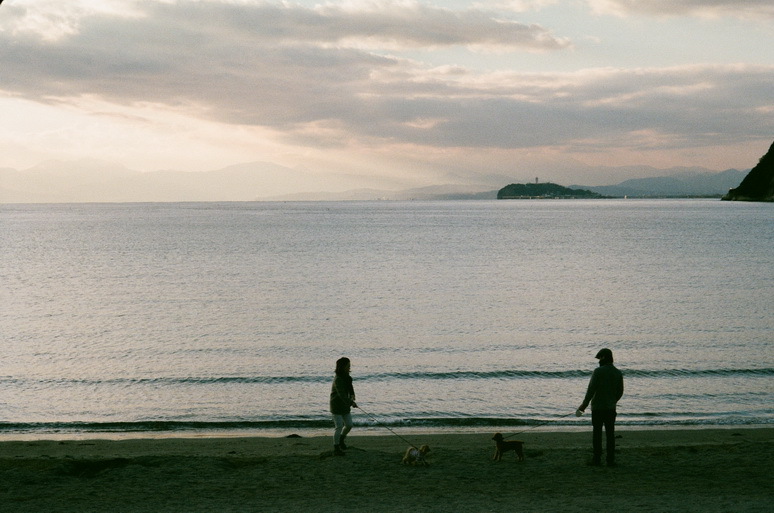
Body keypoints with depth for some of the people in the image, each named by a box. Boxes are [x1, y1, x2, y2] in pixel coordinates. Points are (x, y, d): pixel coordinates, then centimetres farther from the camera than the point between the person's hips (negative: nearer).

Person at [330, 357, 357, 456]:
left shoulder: (347, 376, 5)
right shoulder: (338, 379, -23)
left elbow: (350, 387, 12)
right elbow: (341, 393, -32)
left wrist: (352, 395, -10)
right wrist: (351, 402, -41)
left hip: (345, 405, 8)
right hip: (336, 406, -8)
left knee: (349, 425, 9)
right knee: (339, 426, -9)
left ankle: (341, 439, 35)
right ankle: (336, 448, 0)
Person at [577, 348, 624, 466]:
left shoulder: (598, 371, -12)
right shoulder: (618, 373, 4)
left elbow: (591, 389, -15)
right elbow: (620, 392, 10)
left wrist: (584, 404, -8)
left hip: (597, 407, -4)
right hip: (611, 408, 4)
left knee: (597, 433, 4)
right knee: (610, 434, 6)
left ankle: (597, 459, 4)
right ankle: (610, 460, 4)